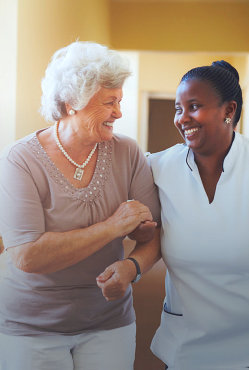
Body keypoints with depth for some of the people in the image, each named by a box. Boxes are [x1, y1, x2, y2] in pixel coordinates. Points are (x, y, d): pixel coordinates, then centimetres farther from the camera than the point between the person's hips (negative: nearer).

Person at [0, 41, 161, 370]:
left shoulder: (128, 154, -5)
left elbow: (153, 234, -3)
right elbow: (27, 257, -25)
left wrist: (132, 267, -26)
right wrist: (113, 227, -22)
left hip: (109, 321, 3)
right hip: (31, 327, -2)